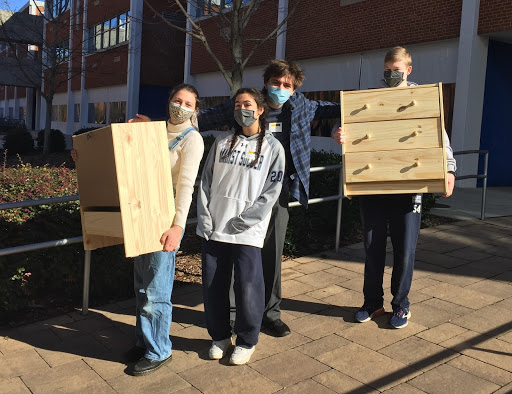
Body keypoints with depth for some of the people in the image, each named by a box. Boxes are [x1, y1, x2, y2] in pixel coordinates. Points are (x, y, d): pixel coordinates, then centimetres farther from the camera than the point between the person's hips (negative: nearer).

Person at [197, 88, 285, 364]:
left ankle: (246, 341, 19)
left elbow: (272, 191, -3)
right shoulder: (222, 141, 13)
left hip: (247, 231, -3)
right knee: (213, 285, 8)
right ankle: (220, 336, 28)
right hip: (213, 228, 4)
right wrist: (205, 217, -1)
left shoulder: (272, 147, 3)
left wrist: (243, 221, -11)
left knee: (248, 287, -2)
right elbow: (206, 180, 10)